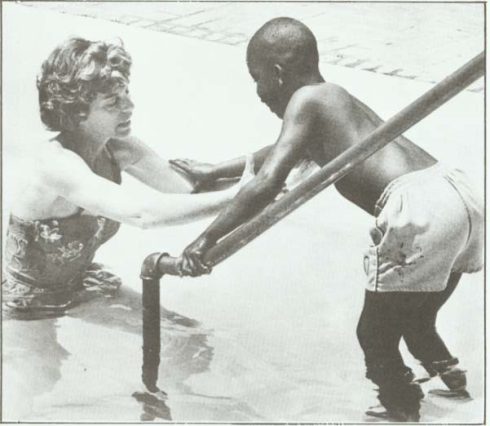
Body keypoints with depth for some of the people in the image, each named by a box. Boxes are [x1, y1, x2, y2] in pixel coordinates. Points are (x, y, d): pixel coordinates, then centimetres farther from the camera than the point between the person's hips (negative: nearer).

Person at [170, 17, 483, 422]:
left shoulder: (305, 100, 0)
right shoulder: (336, 98, 28)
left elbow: (267, 184, -12)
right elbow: (280, 153, 43)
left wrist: (206, 240, -5)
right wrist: (213, 172, 51)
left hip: (417, 211, -9)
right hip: (459, 195, 10)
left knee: (375, 336, 10)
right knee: (415, 322, 31)